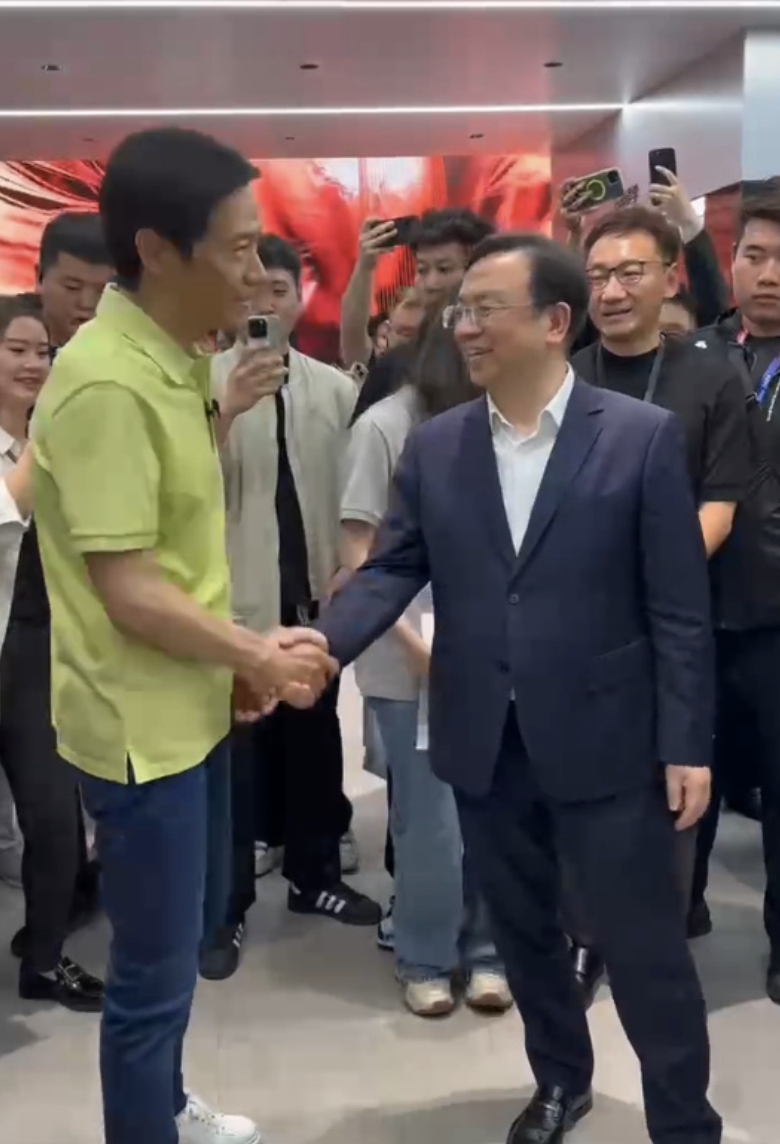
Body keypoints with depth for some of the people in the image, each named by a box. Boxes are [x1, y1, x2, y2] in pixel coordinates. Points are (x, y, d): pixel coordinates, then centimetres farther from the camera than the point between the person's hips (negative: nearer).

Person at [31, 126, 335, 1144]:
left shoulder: (170, 362, 6)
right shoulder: (107, 383, -23)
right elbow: (127, 591, -24)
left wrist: (236, 655, 5)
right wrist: (257, 656, -12)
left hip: (189, 707, 10)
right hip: (141, 724, -10)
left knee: (178, 947, 25)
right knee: (152, 973, 6)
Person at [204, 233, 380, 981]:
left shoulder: (334, 388, 5)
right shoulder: (204, 380, -7)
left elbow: (353, 488, 8)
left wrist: (351, 567, -2)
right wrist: (226, 410, -36)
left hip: (316, 595, 4)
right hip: (235, 598, -4)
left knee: (315, 742, 15)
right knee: (236, 753, 1)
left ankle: (314, 876, 31)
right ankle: (227, 906, 11)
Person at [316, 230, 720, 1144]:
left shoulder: (643, 435, -8)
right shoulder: (434, 446, 3)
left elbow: (678, 607, -8)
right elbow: (391, 570, 2)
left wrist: (687, 745, -9)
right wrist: (324, 644, -17)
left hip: (604, 741, -4)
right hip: (485, 742, 4)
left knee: (643, 946, 6)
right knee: (523, 930, 20)